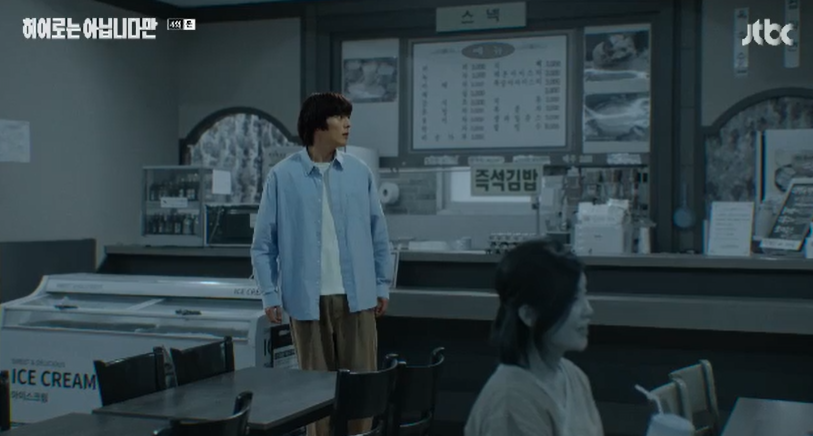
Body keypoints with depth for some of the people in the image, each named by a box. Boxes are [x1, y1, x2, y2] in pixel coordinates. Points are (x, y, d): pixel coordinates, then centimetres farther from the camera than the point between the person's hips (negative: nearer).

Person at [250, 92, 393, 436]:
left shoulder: (360, 172, 3)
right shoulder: (283, 176, -3)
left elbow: (378, 233, 9)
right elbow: (263, 242, 0)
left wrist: (382, 285, 8)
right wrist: (270, 295, -4)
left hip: (356, 296, 2)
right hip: (307, 298, -2)